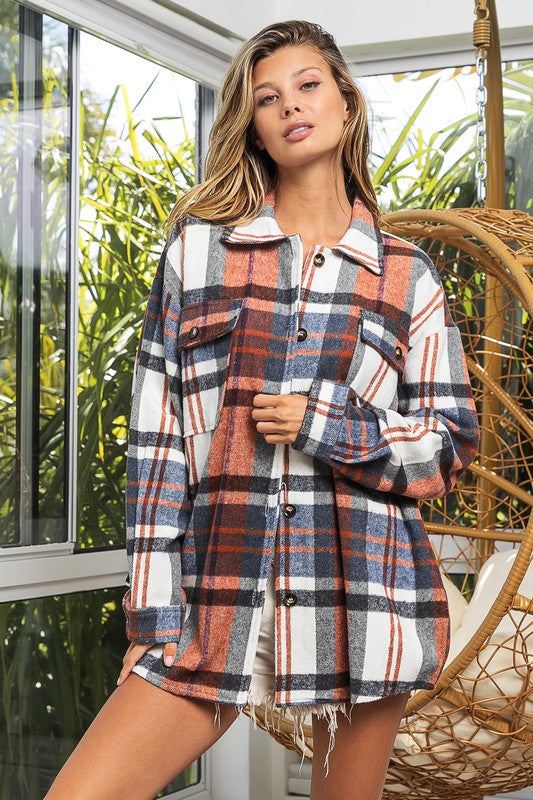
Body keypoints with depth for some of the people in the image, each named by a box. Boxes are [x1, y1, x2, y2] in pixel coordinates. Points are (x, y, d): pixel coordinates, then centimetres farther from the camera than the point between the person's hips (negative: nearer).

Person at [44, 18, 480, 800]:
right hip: (223, 597, 0)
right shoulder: (199, 245, 7)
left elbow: (451, 443, 8)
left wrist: (325, 429, -9)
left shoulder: (406, 276, 9)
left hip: (366, 597, 1)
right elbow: (156, 438, 3)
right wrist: (153, 616, -2)